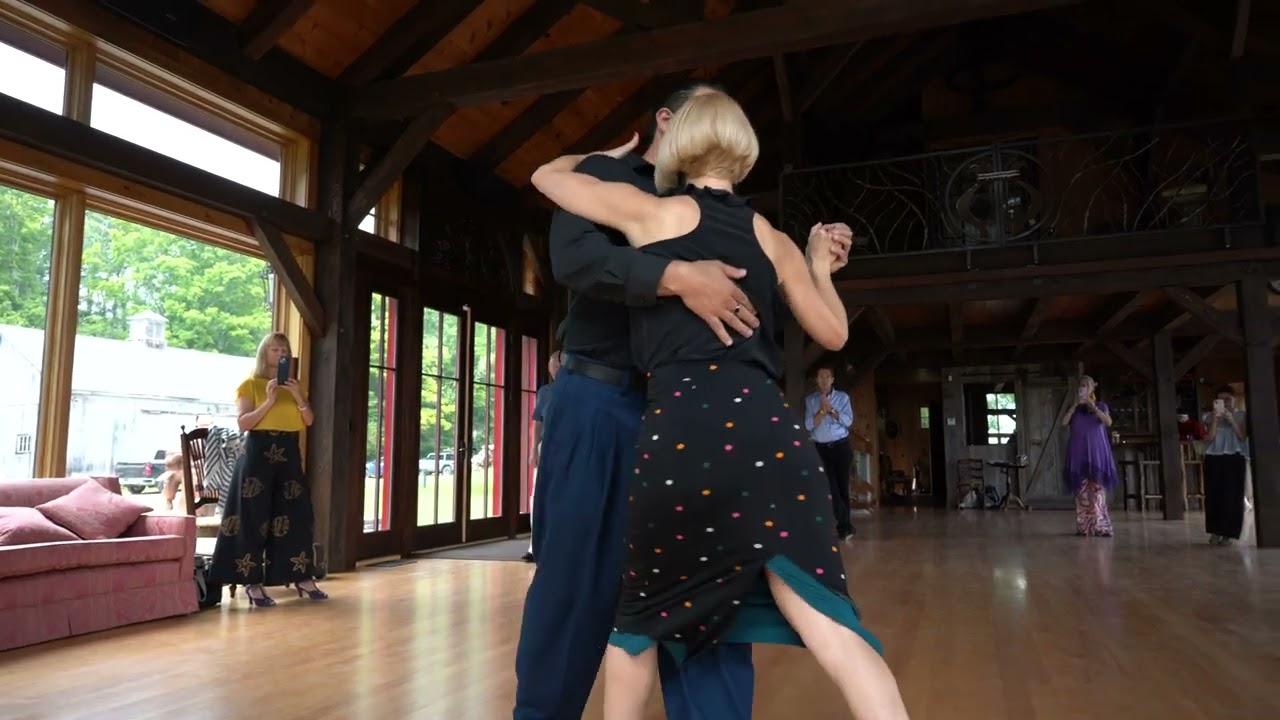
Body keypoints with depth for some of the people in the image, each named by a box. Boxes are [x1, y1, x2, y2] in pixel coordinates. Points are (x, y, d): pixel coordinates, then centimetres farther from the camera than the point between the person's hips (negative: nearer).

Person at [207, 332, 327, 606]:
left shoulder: (294, 386, 16)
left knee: (296, 514, 3)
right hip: (259, 452, -5)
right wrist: (269, 402, -18)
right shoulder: (251, 384, 1)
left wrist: (299, 398, -7)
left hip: (289, 453, 5)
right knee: (255, 517, -5)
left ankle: (302, 577, 9)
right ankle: (252, 582, 0)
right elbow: (243, 424, -8)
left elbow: (309, 422, 8)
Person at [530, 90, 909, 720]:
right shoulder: (774, 240, 17)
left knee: (641, 618, 18)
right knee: (827, 620, 0)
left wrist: (611, 157, 39)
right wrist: (821, 267, 42)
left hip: (677, 429, -2)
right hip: (761, 425, 3)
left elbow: (547, 175, 22)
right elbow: (833, 334, 26)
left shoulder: (652, 213, 9)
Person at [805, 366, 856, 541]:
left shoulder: (842, 397, 5)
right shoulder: (810, 400, 5)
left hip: (841, 446, 0)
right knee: (831, 487, -9)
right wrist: (822, 410, -15)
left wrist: (831, 409, -16)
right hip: (821, 448, 0)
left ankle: (843, 526, 12)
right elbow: (809, 425, -4)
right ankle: (845, 526, -6)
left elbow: (848, 421, -6)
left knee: (842, 486, 3)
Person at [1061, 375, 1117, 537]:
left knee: (1097, 488, -10)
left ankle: (1100, 526, -12)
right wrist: (1075, 405, -10)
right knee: (1081, 489, -1)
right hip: (1079, 452, 2)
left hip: (1096, 451, -2)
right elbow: (1064, 423, -4)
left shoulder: (1101, 406, 9)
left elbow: (1108, 422, -9)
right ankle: (1083, 526, 1)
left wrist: (1094, 407, -17)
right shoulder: (1074, 409, 14)